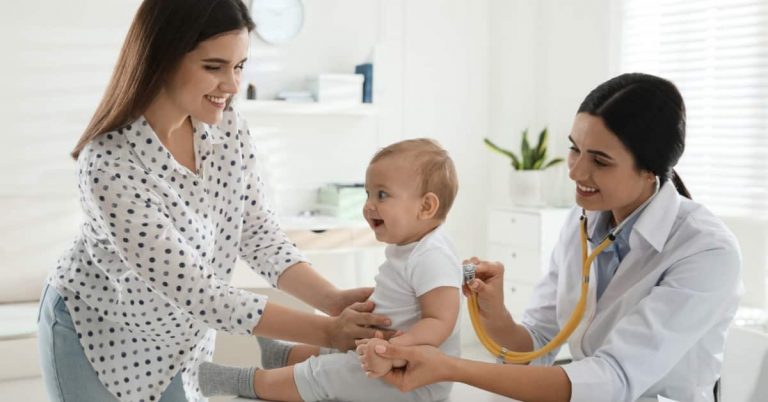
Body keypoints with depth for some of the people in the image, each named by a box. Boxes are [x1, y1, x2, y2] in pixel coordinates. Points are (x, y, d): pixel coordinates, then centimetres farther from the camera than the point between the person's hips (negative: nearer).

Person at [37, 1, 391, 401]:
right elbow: (194, 288, -32)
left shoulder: (228, 129, -13)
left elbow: (259, 231, -8)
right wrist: (325, 332, -31)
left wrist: (332, 301, -24)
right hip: (98, 336, -5)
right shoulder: (109, 165, -34)